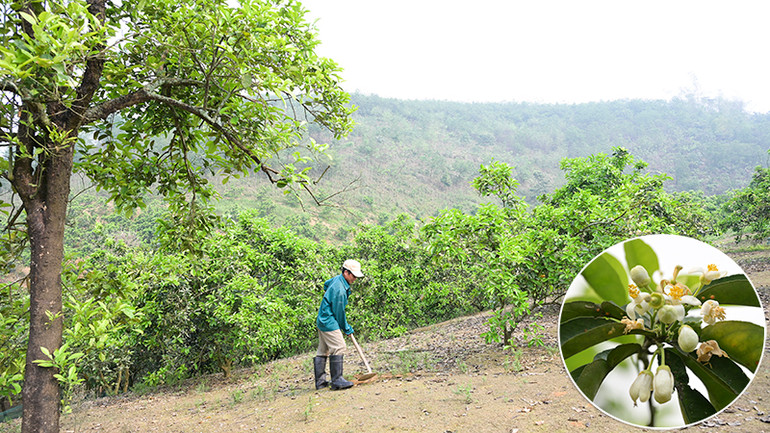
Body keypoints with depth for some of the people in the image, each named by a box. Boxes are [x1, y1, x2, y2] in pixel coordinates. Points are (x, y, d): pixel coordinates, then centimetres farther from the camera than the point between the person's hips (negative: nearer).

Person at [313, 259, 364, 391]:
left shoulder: (337, 279, 6)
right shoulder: (340, 290, -24)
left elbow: (326, 284, 31)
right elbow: (339, 313, -17)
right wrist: (347, 329, -4)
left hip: (322, 320, 11)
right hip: (329, 322, -11)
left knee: (323, 350, 12)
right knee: (338, 347, -12)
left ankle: (320, 381, 18)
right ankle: (337, 380, -11)